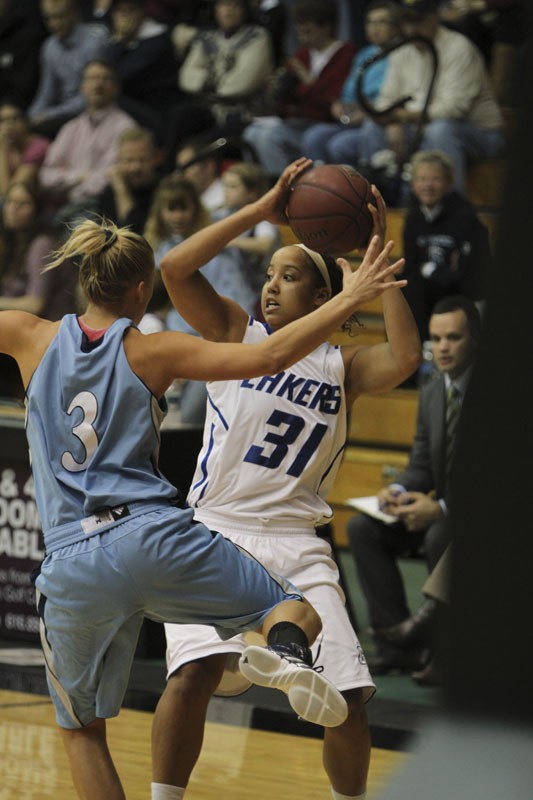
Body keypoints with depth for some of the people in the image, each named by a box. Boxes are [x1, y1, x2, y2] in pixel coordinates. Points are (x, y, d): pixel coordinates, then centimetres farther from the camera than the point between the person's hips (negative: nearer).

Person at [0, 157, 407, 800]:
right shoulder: (151, 352, 4)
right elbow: (269, 357, -3)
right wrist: (350, 299, 4)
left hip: (74, 564, 1)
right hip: (154, 537, -1)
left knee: (82, 729, 18)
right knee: (298, 613, 14)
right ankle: (287, 655, -23)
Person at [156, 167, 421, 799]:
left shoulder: (341, 365, 10)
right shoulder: (236, 332, 9)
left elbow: (405, 357, -11)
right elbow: (174, 269, -6)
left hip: (296, 543, 2)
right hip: (215, 531, -2)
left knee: (347, 698, -7)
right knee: (194, 671, -24)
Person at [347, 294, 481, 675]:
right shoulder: (432, 391, 8)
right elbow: (422, 467, 13)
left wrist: (441, 508, -31)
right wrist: (400, 491, -11)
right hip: (440, 506, 8)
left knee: (439, 536, -37)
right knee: (363, 528, -10)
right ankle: (397, 643, -9)